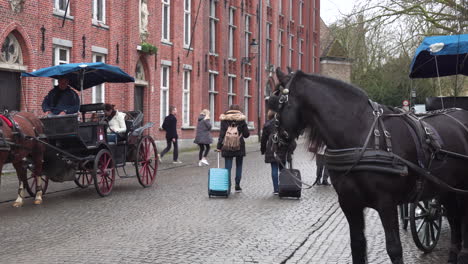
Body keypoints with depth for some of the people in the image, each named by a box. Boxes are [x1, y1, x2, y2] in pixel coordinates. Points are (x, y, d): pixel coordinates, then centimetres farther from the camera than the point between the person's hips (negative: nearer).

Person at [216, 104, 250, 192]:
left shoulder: (224, 120, 0)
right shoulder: (241, 120, -2)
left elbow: (221, 134, -2)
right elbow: (246, 134, -2)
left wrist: (219, 146, 1)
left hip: (227, 147, 0)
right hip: (239, 147, 0)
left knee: (228, 167, 3)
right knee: (239, 166, 13)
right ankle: (237, 186, 12)